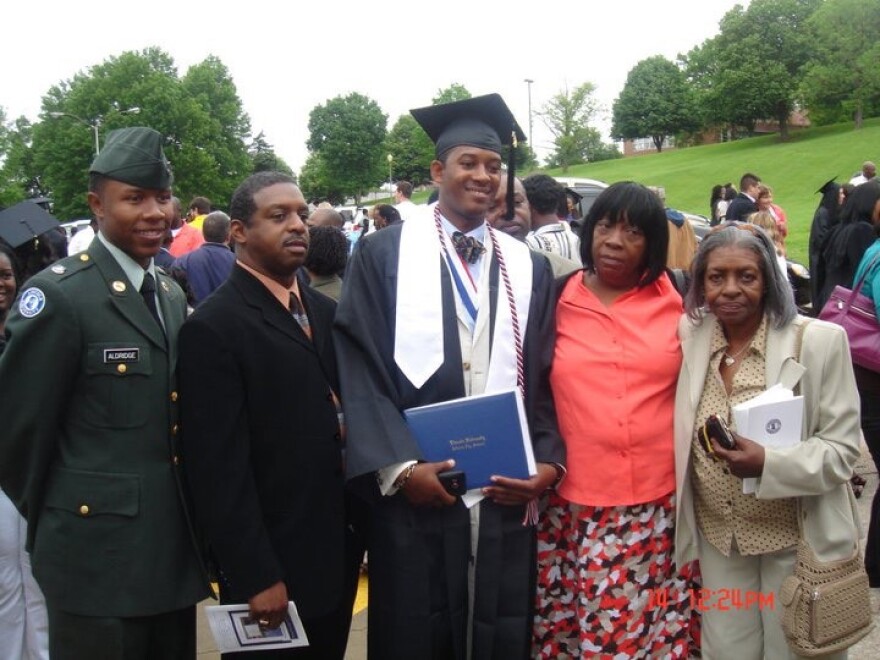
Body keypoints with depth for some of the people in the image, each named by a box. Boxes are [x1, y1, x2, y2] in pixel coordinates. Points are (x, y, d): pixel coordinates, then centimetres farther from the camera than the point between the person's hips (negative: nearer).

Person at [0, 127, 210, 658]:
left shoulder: (172, 294, 10)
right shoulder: (58, 296, -14)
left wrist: (189, 520, 13)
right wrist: (52, 523, 1)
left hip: (174, 551, 7)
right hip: (100, 556, -7)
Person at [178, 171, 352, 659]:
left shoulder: (325, 311, 8)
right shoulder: (213, 326, -13)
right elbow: (220, 468, -16)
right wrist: (255, 576, -17)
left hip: (336, 554, 6)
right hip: (270, 567, -6)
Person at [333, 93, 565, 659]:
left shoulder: (529, 267, 11)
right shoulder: (384, 254, 1)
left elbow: (546, 381, 8)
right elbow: (360, 372, -5)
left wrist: (548, 463, -6)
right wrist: (399, 467, -14)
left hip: (509, 495, 3)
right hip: (415, 494, -2)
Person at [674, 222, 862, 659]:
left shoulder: (819, 341, -14)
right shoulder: (691, 337, -3)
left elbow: (842, 449, -13)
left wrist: (768, 464, -29)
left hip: (797, 537, -3)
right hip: (717, 538, 3)